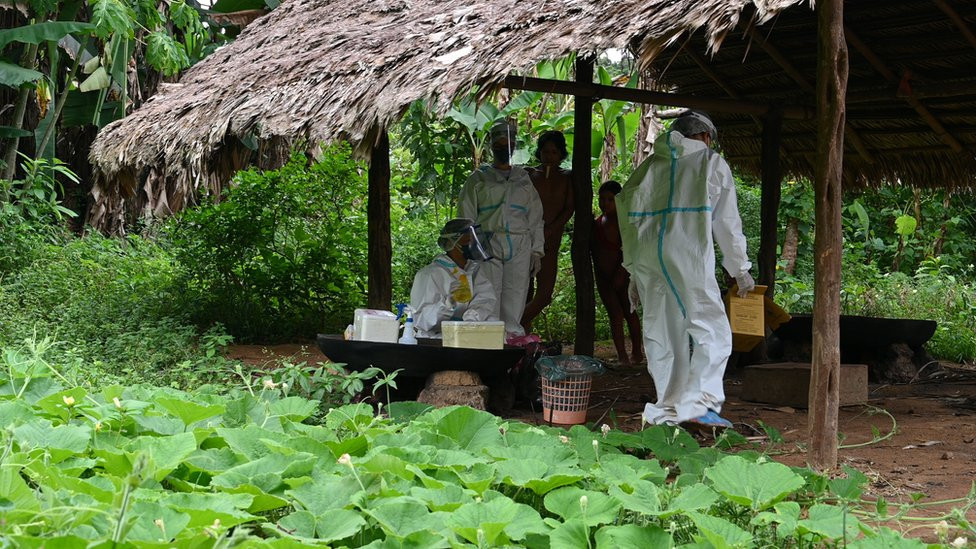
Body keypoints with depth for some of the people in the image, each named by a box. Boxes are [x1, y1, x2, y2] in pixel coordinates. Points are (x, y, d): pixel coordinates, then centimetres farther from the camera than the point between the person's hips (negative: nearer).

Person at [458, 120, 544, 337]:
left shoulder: (524, 179, 19)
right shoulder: (478, 179, 12)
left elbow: (536, 218, 18)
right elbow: (466, 217, 7)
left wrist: (537, 251, 9)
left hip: (519, 246, 2)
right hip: (487, 245, -2)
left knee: (515, 303, -3)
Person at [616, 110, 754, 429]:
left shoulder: (651, 165, 21)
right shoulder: (712, 164, 11)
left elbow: (630, 216, 17)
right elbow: (727, 222, 11)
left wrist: (634, 271, 23)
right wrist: (741, 270, 19)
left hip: (646, 259, 5)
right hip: (687, 258, -5)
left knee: (661, 334, 12)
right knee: (713, 331, -2)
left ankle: (668, 409, 14)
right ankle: (698, 404, -16)